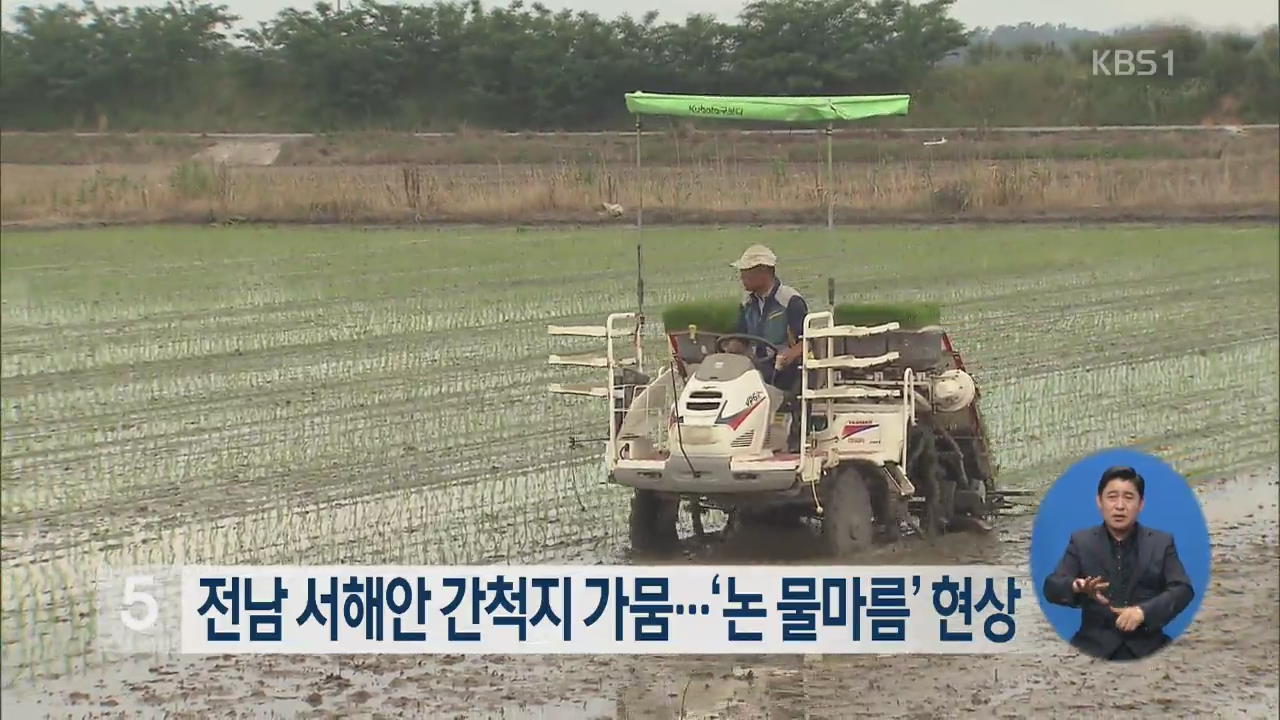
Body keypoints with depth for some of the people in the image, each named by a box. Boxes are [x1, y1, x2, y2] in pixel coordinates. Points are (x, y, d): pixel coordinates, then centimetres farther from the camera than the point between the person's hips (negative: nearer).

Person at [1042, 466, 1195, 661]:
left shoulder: (1162, 543, 10)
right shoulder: (1081, 542, 10)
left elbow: (1183, 590, 0)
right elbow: (1051, 588, 1)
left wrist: (1143, 611, -18)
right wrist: (1077, 587, -24)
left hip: (1147, 648, 1)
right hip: (1094, 648, -1)